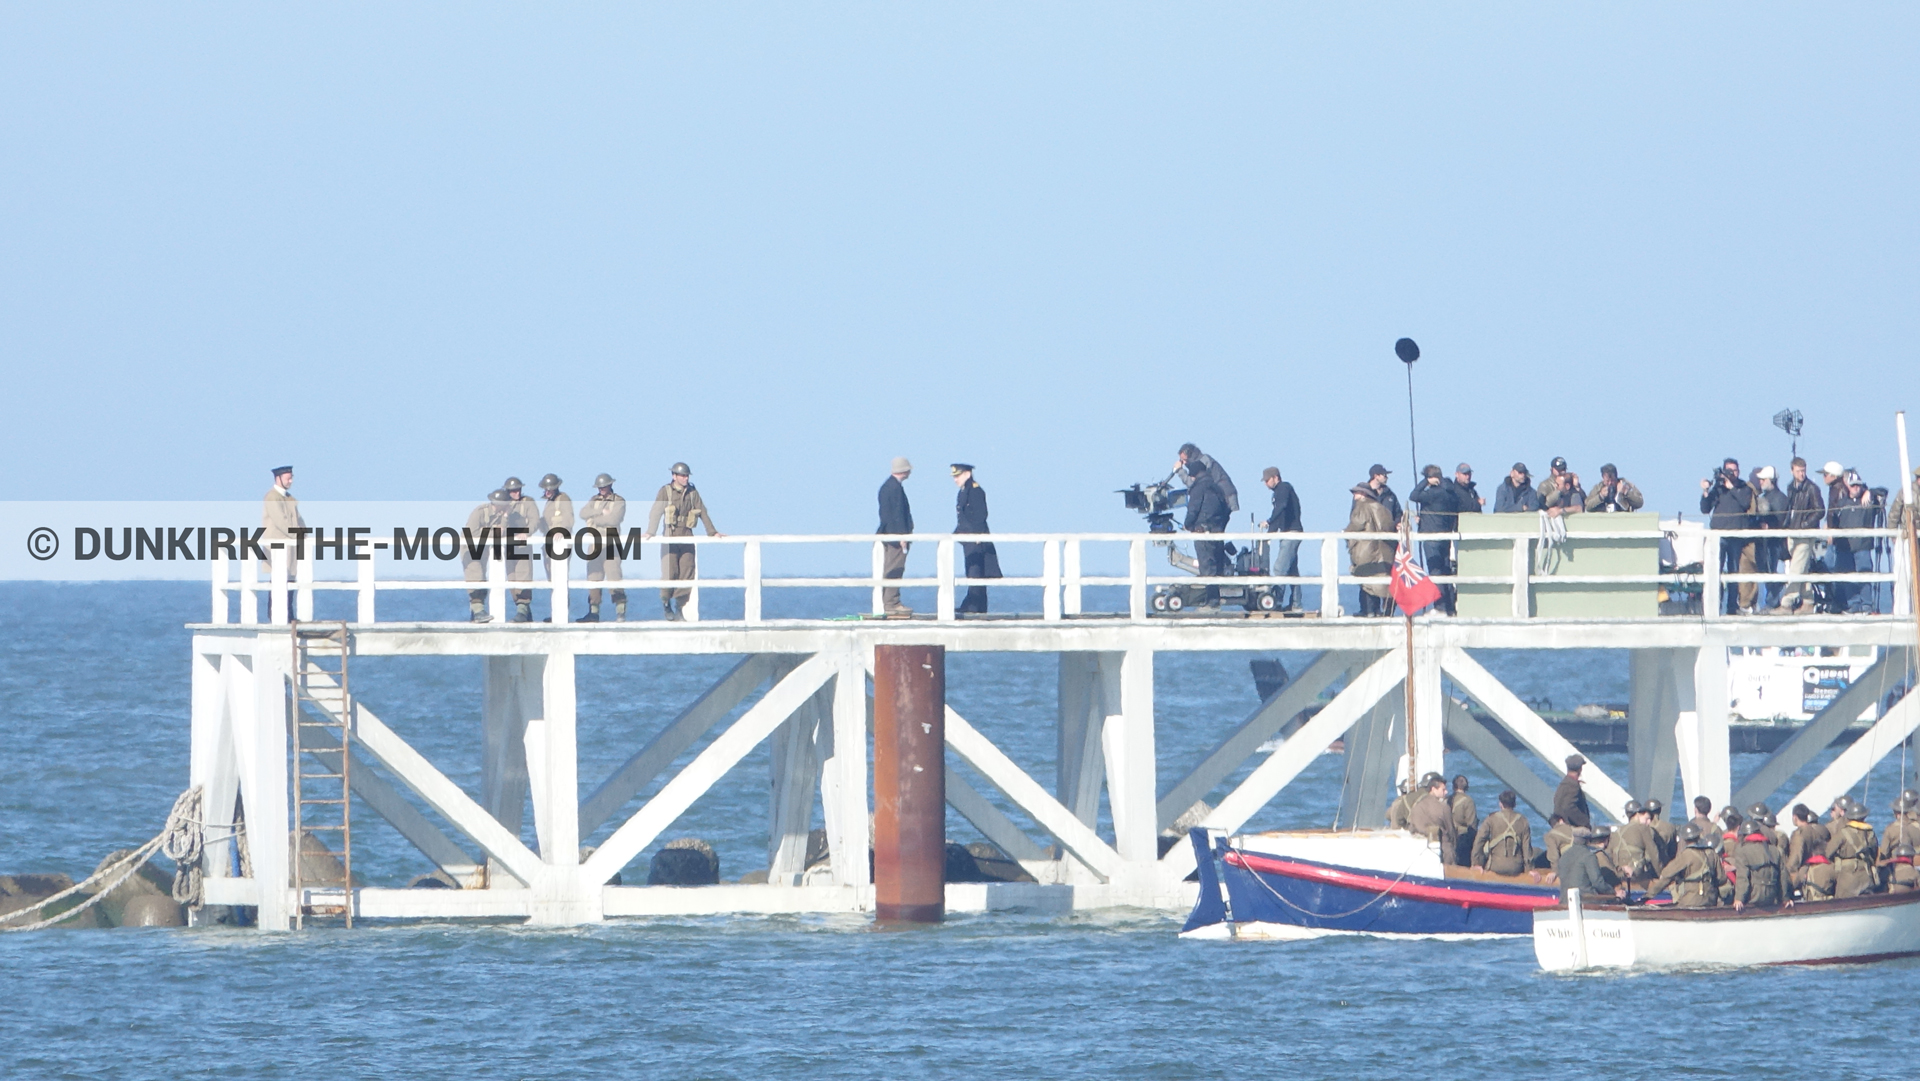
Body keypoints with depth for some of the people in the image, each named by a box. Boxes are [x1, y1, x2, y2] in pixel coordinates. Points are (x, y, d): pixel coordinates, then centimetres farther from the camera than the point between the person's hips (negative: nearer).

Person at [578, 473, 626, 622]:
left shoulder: (619, 502, 0)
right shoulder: (594, 500, 15)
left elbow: (614, 519, -15)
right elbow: (583, 513, -1)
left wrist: (595, 520, -6)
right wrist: (601, 512, -13)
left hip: (611, 544, -5)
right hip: (595, 543, 5)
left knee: (614, 575, -11)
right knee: (593, 577, 5)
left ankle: (621, 612, -10)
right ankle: (593, 612, 10)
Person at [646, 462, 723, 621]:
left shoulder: (693, 493, 9)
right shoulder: (665, 491, -1)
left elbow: (703, 513, 12)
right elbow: (656, 512, -8)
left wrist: (712, 532, 8)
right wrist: (650, 532, -19)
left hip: (687, 537, 3)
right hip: (670, 536, -3)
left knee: (687, 571, -4)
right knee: (670, 571, -9)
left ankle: (680, 608, 2)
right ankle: (665, 603, 11)